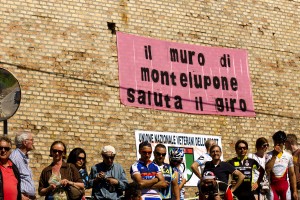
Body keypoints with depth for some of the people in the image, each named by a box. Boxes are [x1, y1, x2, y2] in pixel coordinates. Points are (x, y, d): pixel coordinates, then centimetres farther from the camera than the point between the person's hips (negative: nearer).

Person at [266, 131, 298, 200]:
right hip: (273, 186, -1)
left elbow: (292, 174, 6)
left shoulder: (288, 156, 2)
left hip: (285, 186, 1)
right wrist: (274, 155, -20)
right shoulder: (269, 155, -4)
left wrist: (294, 191, 3)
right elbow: (267, 170, -20)